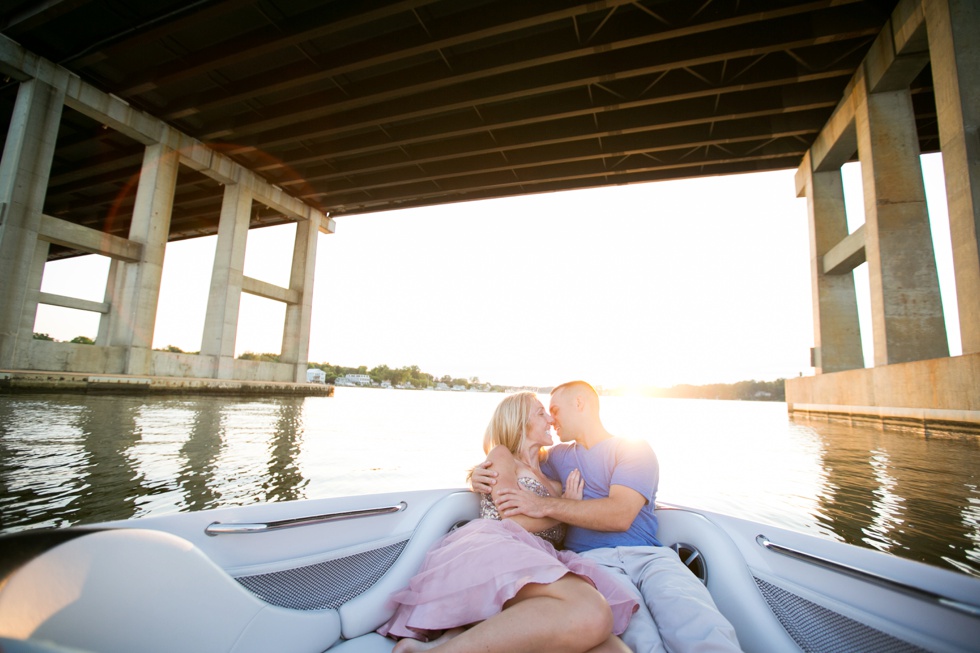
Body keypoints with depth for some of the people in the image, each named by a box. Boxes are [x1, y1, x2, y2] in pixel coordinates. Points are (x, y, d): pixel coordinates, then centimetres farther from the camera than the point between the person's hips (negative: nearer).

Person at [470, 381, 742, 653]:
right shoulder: (559, 456, 22)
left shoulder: (635, 449, 8)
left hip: (648, 555, 0)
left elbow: (620, 515, -9)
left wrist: (544, 505, -16)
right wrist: (483, 475, 5)